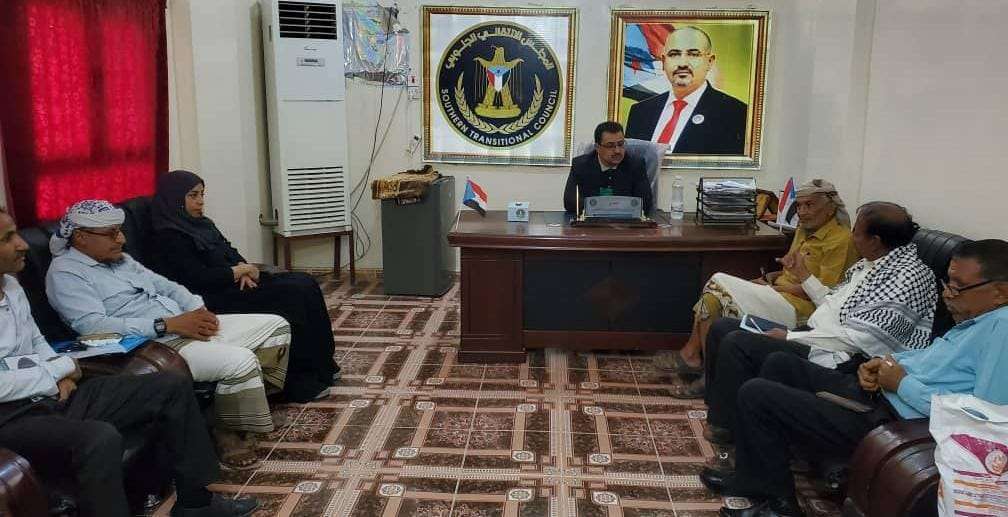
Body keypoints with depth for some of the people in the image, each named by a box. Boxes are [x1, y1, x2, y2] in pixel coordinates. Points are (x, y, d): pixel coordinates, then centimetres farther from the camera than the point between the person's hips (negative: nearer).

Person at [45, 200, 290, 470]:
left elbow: (166, 285, 21)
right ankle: (232, 435, -6)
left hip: (188, 325, 9)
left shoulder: (121, 259, 20)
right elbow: (92, 325, -21)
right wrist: (168, 324, -24)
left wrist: (199, 310, -2)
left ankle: (254, 402, 11)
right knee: (240, 362, -30)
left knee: (275, 326, 3)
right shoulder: (65, 272, -6)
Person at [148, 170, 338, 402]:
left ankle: (322, 366, -4)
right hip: (217, 300, -9)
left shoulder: (201, 224, 16)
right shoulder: (169, 238, -11)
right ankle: (303, 381, -13)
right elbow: (199, 279, -19)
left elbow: (231, 253, 17)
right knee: (296, 296, -20)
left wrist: (244, 271, -5)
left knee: (305, 283, -6)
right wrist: (239, 271, -9)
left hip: (235, 283, 9)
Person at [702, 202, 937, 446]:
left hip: (838, 359, -10)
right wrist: (804, 275, 19)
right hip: (814, 335, 10)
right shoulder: (869, 263, 12)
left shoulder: (909, 276, -17)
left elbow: (859, 338, -23)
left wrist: (789, 337, -19)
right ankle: (717, 405, 15)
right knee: (722, 327, 4)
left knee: (737, 343, -22)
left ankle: (724, 427, -5)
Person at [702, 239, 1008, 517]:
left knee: (755, 394, -10)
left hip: (888, 421, -11)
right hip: (873, 392, 11)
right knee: (779, 365, 20)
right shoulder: (975, 317, 7)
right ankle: (750, 480, 23)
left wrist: (902, 383, -19)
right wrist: (884, 362, 4)